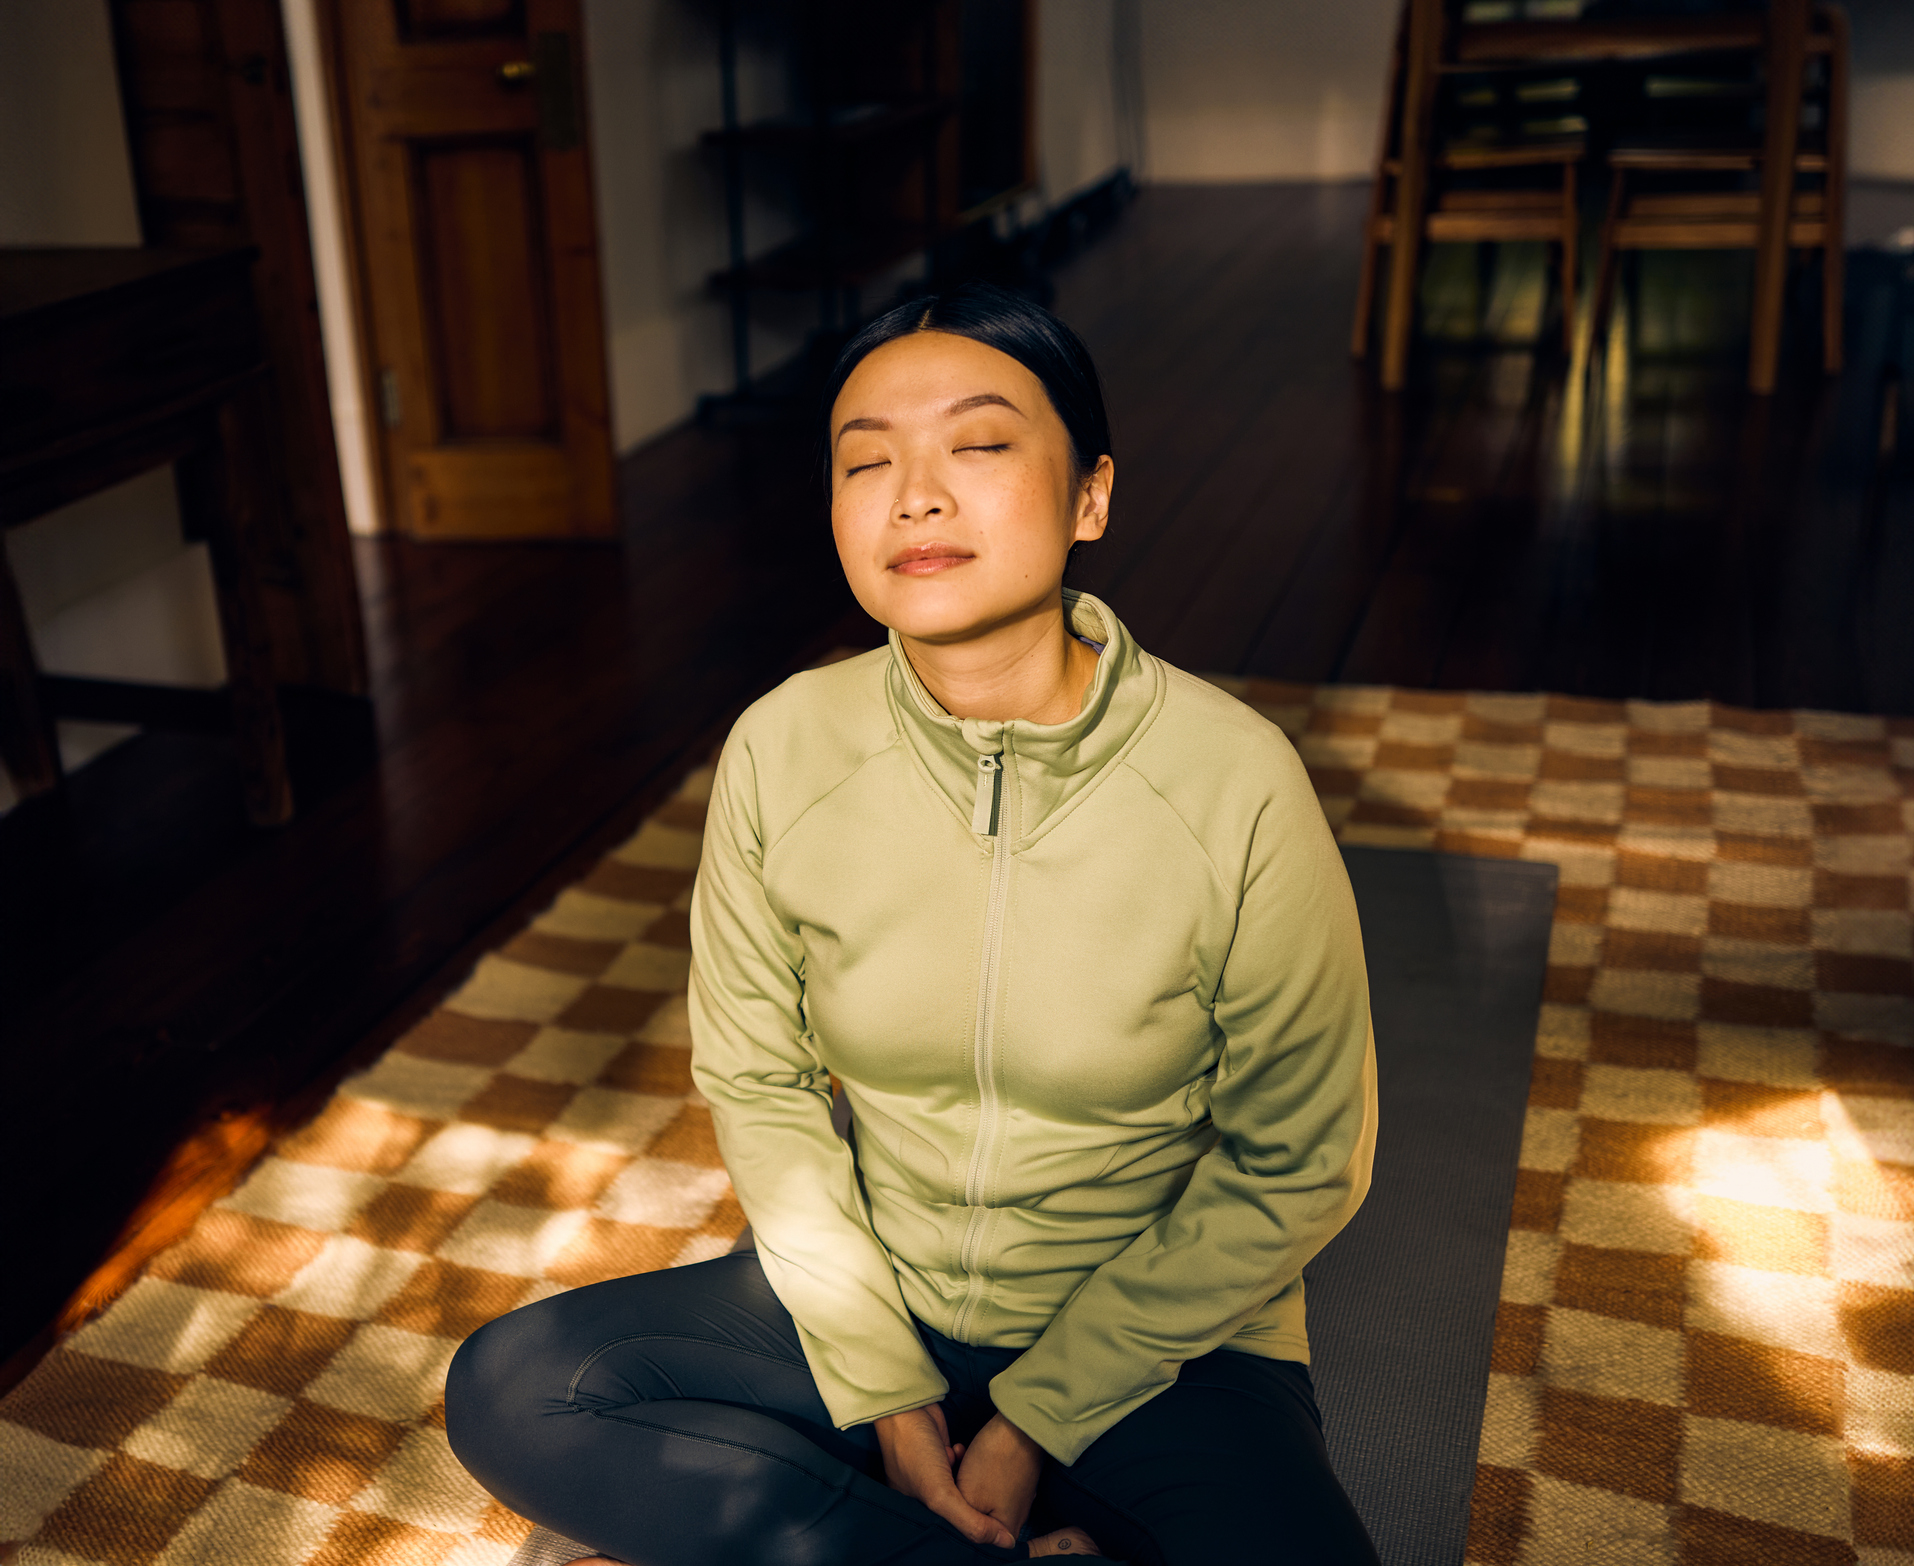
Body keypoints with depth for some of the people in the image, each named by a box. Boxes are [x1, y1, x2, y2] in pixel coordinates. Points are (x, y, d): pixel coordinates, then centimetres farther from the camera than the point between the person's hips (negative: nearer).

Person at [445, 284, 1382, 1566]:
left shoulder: (1236, 784, -19)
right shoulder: (780, 752, -11)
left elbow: (1296, 1168, -10)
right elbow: (758, 1082, 0)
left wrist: (1039, 1414, -10)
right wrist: (881, 1384, -8)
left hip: (1156, 1332, -3)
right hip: (864, 1297, 3)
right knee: (508, 1392, -14)